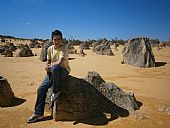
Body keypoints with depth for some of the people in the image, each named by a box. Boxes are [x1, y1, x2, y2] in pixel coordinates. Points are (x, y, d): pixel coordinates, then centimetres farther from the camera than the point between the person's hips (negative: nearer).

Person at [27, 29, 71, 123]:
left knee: (55, 68, -40)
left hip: (64, 71, -6)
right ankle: (38, 113, 11)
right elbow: (48, 62, 14)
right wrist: (48, 67, -8)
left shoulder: (63, 48, -17)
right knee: (41, 89, -5)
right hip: (53, 72, 6)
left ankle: (56, 91, -17)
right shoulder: (50, 49, 3)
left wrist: (49, 67, -16)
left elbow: (60, 63, -30)